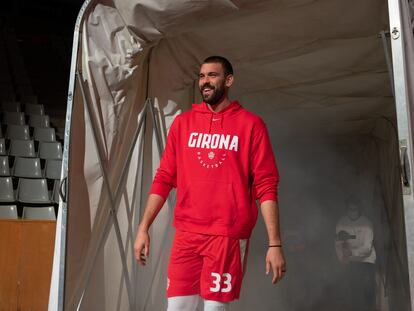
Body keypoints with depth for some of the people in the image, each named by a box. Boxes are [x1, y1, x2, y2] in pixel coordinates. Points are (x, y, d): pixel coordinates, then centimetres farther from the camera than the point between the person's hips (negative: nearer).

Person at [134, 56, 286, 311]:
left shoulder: (251, 124, -1)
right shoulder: (183, 122, 9)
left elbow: (266, 186, -4)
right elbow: (164, 178, 9)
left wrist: (275, 243, -10)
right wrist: (143, 228, 4)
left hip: (229, 234, -2)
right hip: (186, 233, 3)